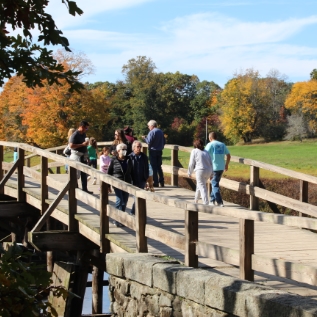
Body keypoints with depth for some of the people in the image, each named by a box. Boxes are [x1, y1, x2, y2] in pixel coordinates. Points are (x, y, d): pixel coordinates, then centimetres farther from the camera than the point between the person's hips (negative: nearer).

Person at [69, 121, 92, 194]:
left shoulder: (83, 134, 12)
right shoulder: (75, 135, -14)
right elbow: (71, 145, -24)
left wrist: (87, 156, 22)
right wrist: (82, 144, -24)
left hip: (83, 157, 9)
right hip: (77, 157, -9)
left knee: (84, 174, 11)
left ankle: (84, 189, 18)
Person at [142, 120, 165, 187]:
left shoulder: (152, 132, -15)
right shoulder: (161, 131, 8)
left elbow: (149, 142, -18)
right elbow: (164, 142, 12)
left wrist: (144, 138, -2)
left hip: (153, 151, -7)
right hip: (160, 151, 7)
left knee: (154, 167, -1)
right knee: (159, 167, 15)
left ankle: (155, 183, -1)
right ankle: (161, 182, 15)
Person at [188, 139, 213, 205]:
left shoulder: (194, 151, 0)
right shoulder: (206, 152, 15)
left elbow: (191, 164, -2)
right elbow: (211, 163, 13)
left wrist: (189, 173, 8)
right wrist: (211, 174, 16)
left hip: (200, 171, -6)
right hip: (208, 171, 6)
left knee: (202, 187, -5)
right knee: (199, 185, 23)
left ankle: (206, 203, -14)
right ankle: (196, 201, 35)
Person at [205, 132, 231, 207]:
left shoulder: (210, 145, -7)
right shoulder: (222, 145, 10)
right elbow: (228, 156, 13)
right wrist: (226, 165, 24)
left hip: (213, 167, -6)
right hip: (221, 167, 6)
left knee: (215, 185, -3)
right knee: (214, 183, 18)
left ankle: (220, 202, -11)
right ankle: (212, 200, 23)